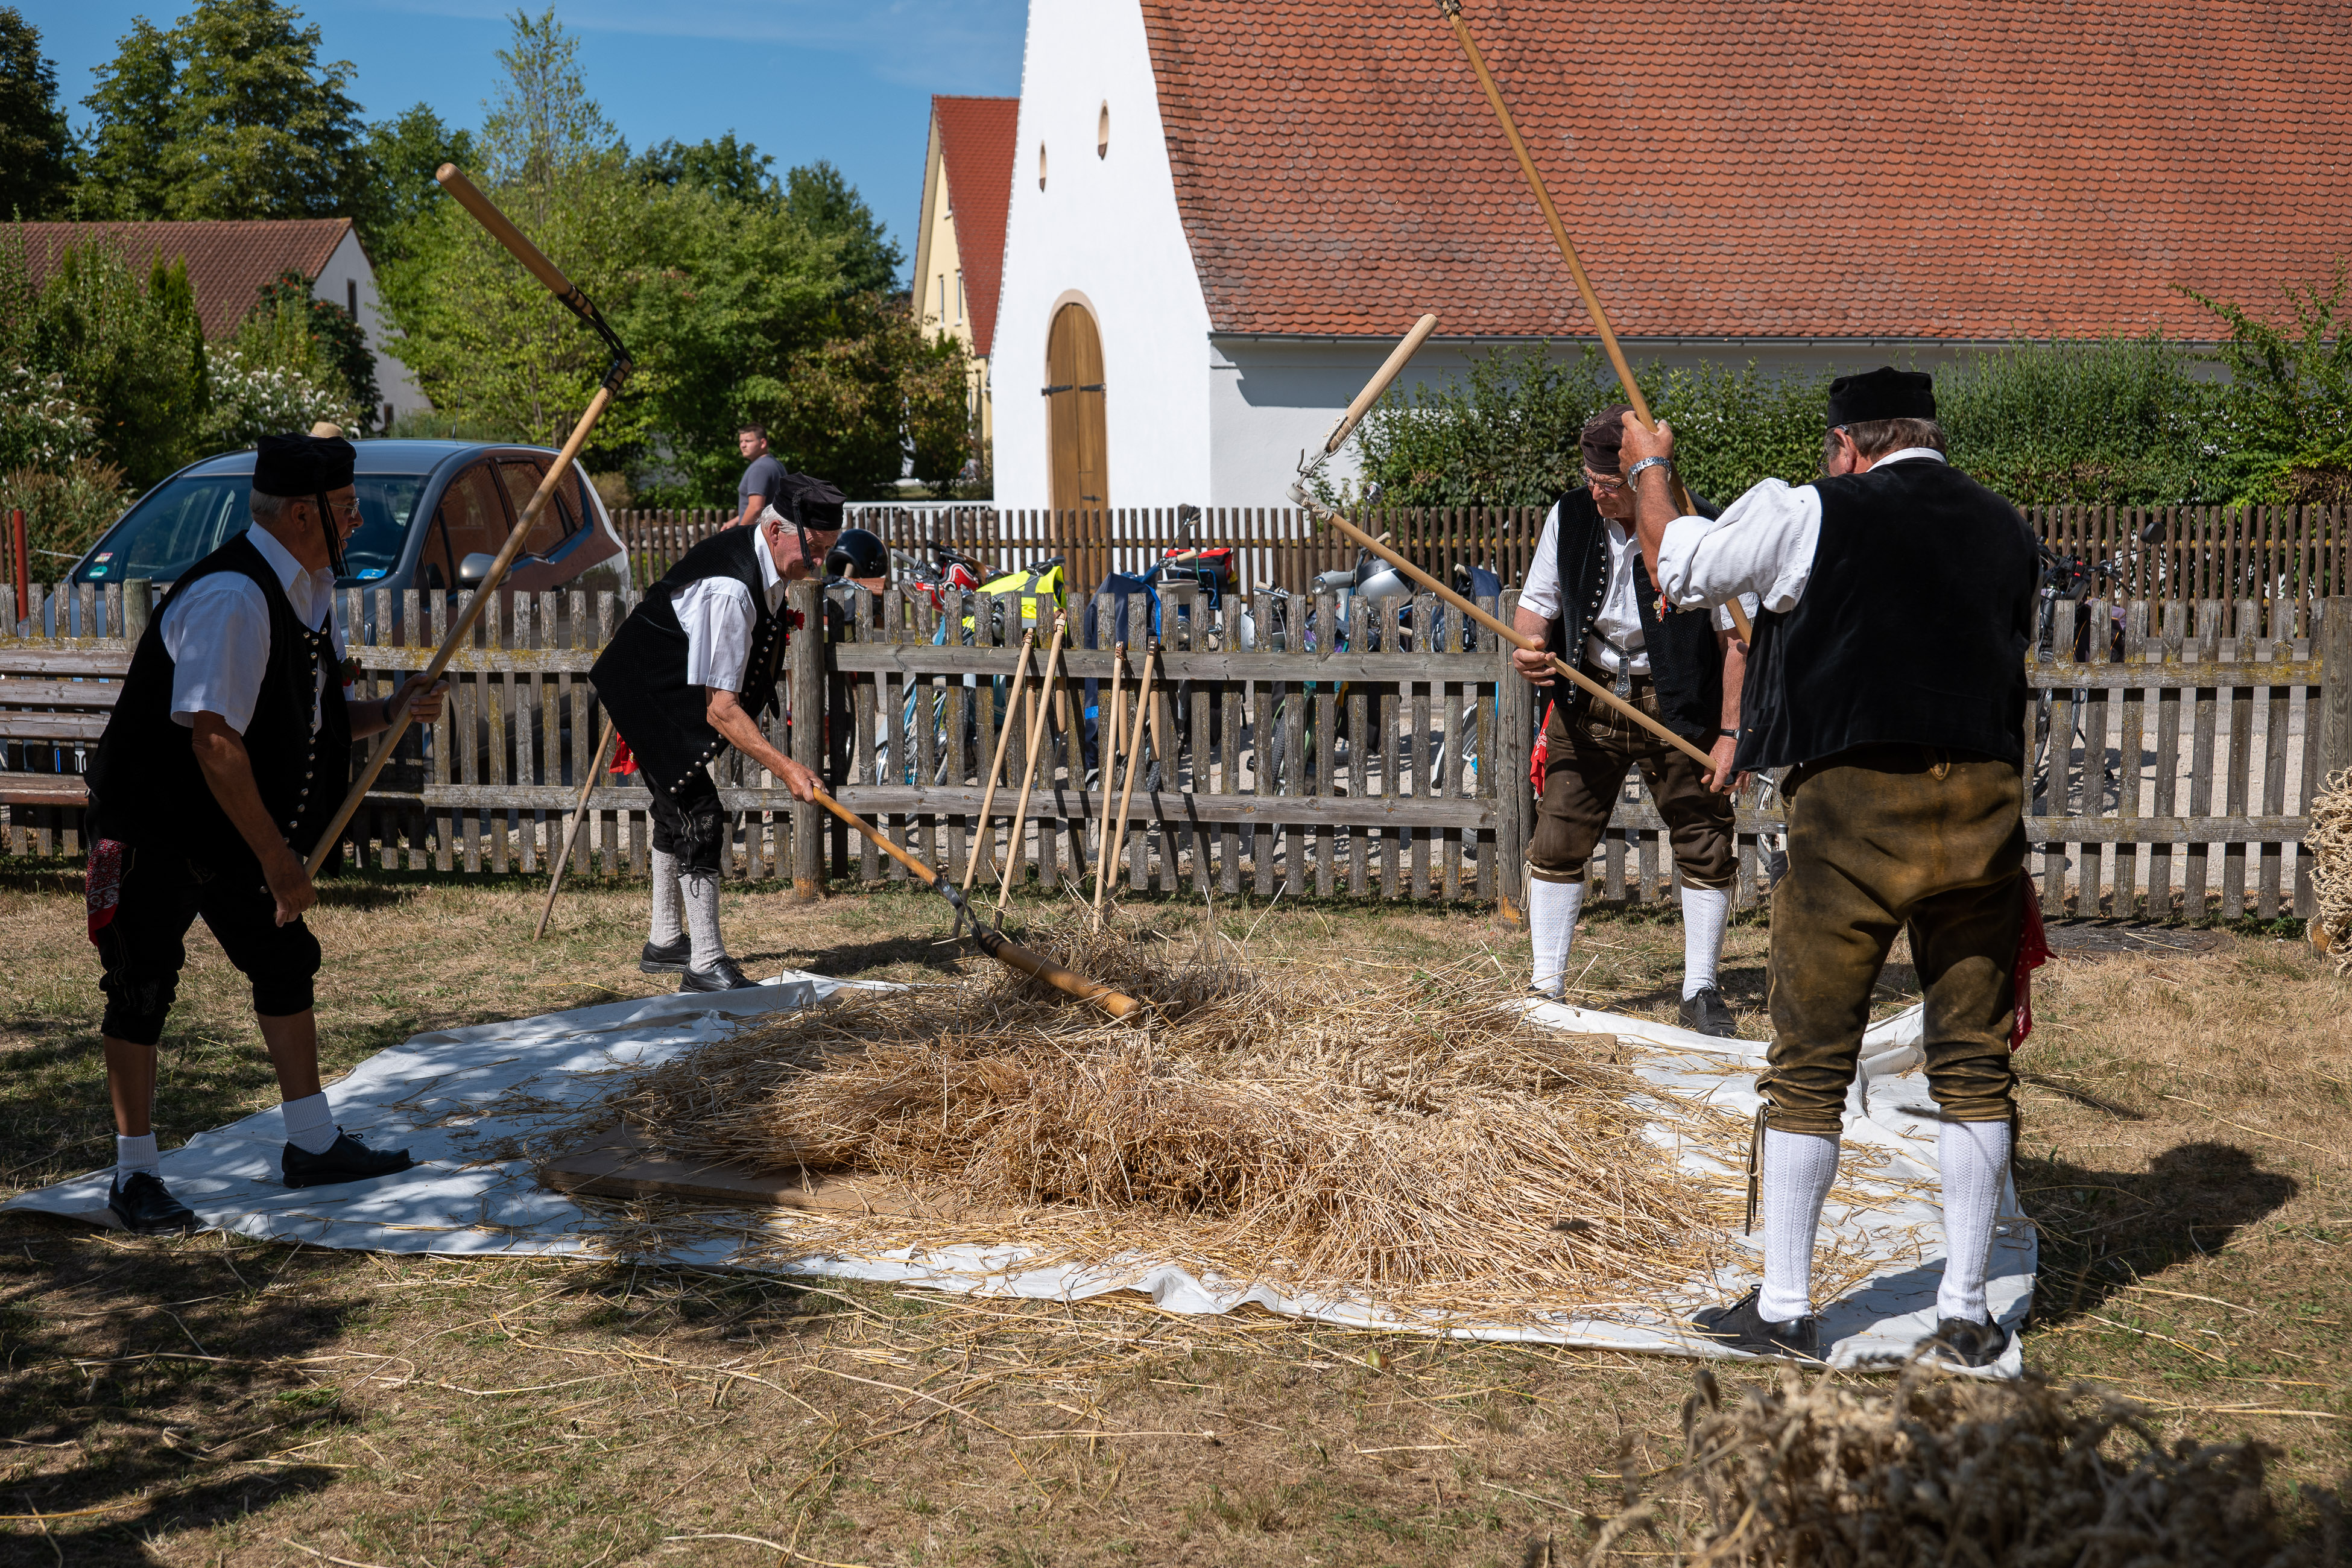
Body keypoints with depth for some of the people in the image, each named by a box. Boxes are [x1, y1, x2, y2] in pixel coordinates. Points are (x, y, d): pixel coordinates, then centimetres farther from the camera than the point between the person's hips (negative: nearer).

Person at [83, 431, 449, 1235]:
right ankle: (135, 1175, 10)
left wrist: (385, 711, -6)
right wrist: (278, 859, -26)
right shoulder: (233, 597, -26)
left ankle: (313, 1145, 22)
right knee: (143, 987, -2)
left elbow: (308, 716, 14)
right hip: (153, 824, -9)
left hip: (233, 830, 9)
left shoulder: (309, 593, 2)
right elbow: (215, 741, -30)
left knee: (285, 961, 11)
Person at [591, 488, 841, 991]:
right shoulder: (729, 590, -36)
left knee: (677, 810, 20)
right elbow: (721, 709, -36)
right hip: (647, 697, -11)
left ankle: (665, 942, 35)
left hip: (675, 688, 11)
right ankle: (705, 965, -12)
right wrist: (783, 766, -38)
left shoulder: (761, 558, -6)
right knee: (697, 817, -16)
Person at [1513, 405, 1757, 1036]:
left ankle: (1701, 992, 17)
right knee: (1557, 841, 2)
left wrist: (1730, 732, -13)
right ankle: (1546, 986, 13)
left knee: (1705, 845, 2)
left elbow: (1736, 638, -11)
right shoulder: (1570, 517, -4)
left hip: (1675, 707, -3)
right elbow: (1538, 601, 7)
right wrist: (1530, 647, -16)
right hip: (1587, 699, 3)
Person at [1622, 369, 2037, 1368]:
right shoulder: (2007, 529, 11)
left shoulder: (1813, 514, -3)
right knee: (1974, 1063, 10)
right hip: (1985, 806, 4)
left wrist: (1647, 469, 27)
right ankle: (1965, 1315, 15)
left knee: (1811, 1066, 6)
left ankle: (1784, 1308, 12)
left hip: (1854, 807, -4)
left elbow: (1676, 567, 9)